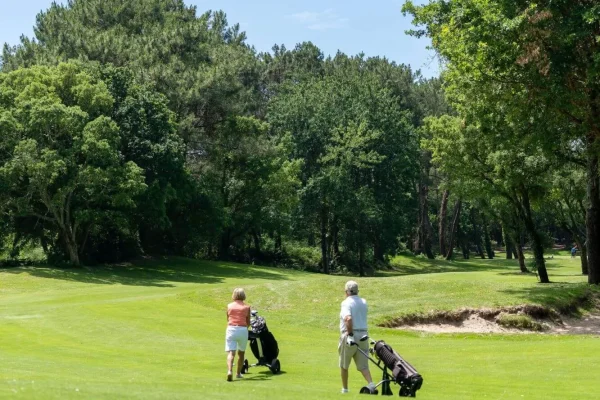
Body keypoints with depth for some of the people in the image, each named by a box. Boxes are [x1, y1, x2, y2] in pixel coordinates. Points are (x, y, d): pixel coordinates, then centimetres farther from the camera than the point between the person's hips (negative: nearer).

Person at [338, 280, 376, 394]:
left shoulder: (346, 303, -10)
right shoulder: (363, 302, 12)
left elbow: (348, 319, -25)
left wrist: (350, 334, -20)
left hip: (349, 335, -5)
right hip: (363, 334, 5)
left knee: (344, 365, 13)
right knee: (363, 365, 2)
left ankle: (345, 388, 20)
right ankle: (371, 384, -20)